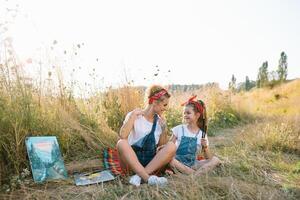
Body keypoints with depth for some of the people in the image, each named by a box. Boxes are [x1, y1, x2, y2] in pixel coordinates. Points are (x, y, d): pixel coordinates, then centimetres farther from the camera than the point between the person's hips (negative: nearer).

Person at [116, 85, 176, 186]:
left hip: (151, 161, 4)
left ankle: (139, 175, -28)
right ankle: (148, 178, -37)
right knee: (121, 143, -32)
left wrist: (164, 129, -7)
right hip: (132, 159, -3)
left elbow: (162, 145, 6)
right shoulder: (134, 116, -6)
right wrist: (133, 115, -21)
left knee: (171, 146, -22)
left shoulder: (160, 121, 6)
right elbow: (122, 136, -24)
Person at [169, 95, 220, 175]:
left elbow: (208, 158, 2)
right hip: (178, 162, -2)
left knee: (215, 160, -16)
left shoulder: (202, 135, 4)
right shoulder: (179, 129, 1)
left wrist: (205, 147, -15)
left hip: (192, 164, 2)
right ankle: (195, 174, -25)